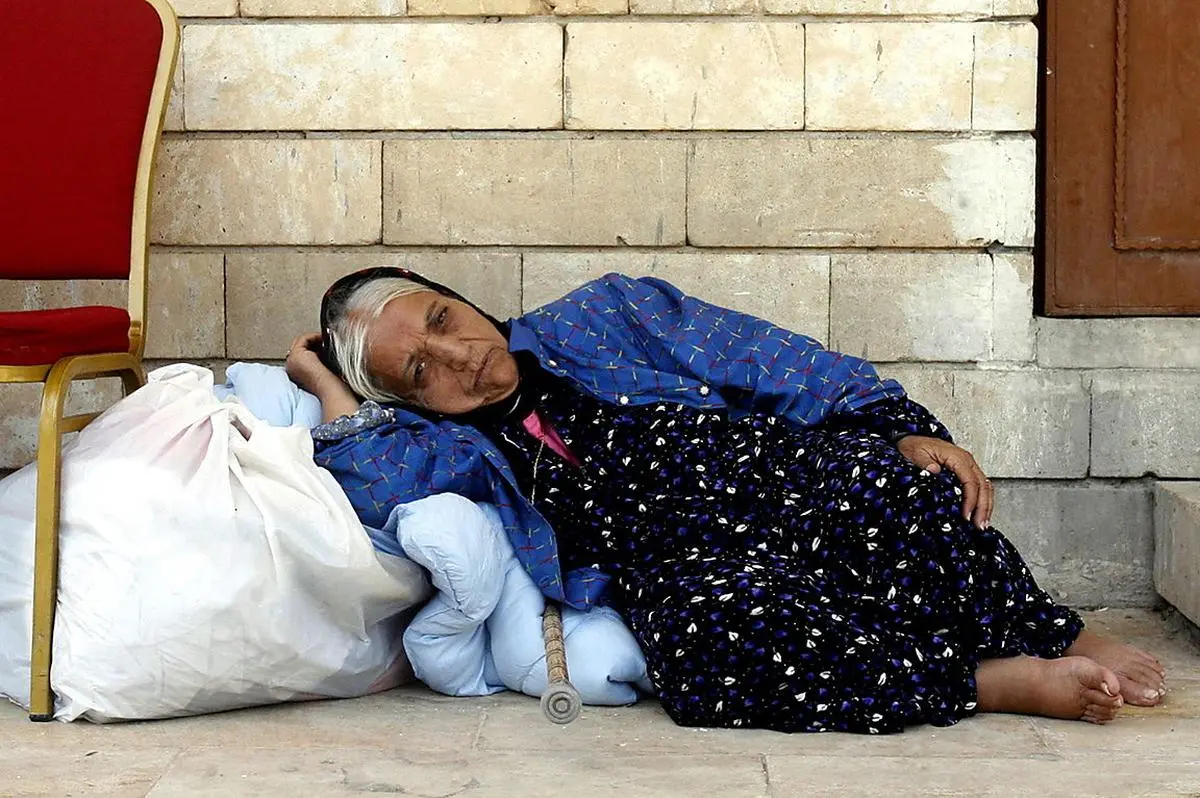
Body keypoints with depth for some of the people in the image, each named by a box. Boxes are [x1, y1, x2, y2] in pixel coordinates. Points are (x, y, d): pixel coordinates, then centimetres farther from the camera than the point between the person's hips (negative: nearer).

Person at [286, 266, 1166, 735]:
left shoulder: (608, 316, 18)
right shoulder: (459, 457, 15)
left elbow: (799, 373, 11)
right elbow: (374, 480, -10)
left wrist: (905, 434, -4)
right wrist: (331, 388, 8)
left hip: (795, 474, 1)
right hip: (685, 565, 0)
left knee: (908, 495, -34)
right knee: (703, 638, -37)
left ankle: (1056, 641, -11)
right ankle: (992, 681, -25)